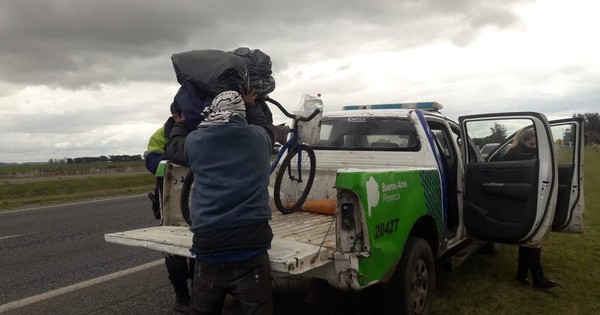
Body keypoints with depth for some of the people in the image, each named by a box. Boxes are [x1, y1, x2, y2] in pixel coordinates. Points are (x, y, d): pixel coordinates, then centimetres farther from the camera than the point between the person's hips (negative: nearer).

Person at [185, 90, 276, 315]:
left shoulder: (193, 141, 4)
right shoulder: (257, 137, 2)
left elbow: (174, 148, 28)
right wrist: (249, 104, 43)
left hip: (207, 253, 2)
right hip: (250, 255, -1)